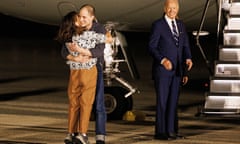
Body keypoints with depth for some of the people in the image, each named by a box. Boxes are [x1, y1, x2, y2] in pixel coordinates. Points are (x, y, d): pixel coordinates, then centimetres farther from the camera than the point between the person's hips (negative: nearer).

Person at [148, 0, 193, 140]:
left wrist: (188, 59, -5)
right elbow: (152, 47, -9)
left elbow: (185, 46, 13)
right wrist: (162, 60, -23)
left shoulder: (181, 25, 12)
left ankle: (171, 130, 10)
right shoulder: (158, 25, -5)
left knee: (173, 101, 6)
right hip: (162, 70, -5)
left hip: (177, 70, 5)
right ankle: (160, 132, 1)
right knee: (162, 101, -3)